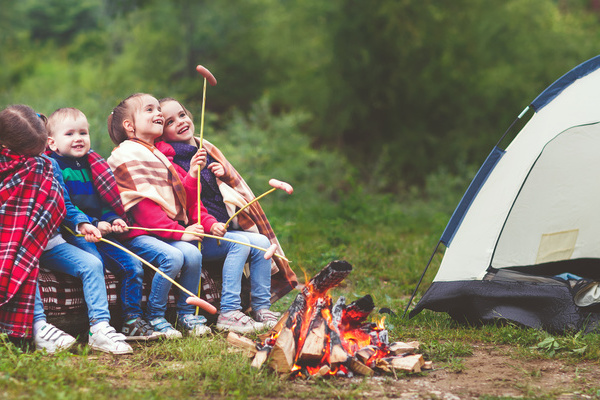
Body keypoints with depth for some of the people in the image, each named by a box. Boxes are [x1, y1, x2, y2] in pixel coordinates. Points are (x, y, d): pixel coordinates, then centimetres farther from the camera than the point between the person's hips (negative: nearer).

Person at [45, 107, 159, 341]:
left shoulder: (92, 165, 20)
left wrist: (113, 219, 4)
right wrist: (83, 224, -22)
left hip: (100, 232, 7)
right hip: (72, 233, -7)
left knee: (133, 265, -7)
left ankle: (132, 321, -1)